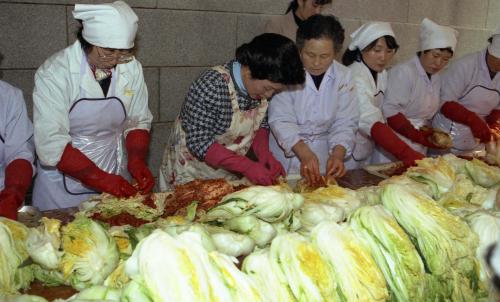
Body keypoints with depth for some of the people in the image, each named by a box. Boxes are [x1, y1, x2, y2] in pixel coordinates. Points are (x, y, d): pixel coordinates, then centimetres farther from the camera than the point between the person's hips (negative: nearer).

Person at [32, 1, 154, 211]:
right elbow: (51, 144, -22)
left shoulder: (132, 68, -8)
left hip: (114, 183, 4)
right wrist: (100, 179, -27)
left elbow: (138, 121, 3)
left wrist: (137, 160, -14)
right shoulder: (54, 73, -19)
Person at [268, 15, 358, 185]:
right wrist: (304, 154, -30)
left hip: (322, 152, 2)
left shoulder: (343, 76, -1)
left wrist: (338, 154, -19)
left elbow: (345, 122, -2)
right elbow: (280, 120, -17)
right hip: (286, 153, -2)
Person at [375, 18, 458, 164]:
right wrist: (417, 135, -22)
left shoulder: (437, 78, 10)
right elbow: (389, 110, -21)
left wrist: (430, 134, -2)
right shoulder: (403, 72, -15)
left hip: (420, 149, 7)